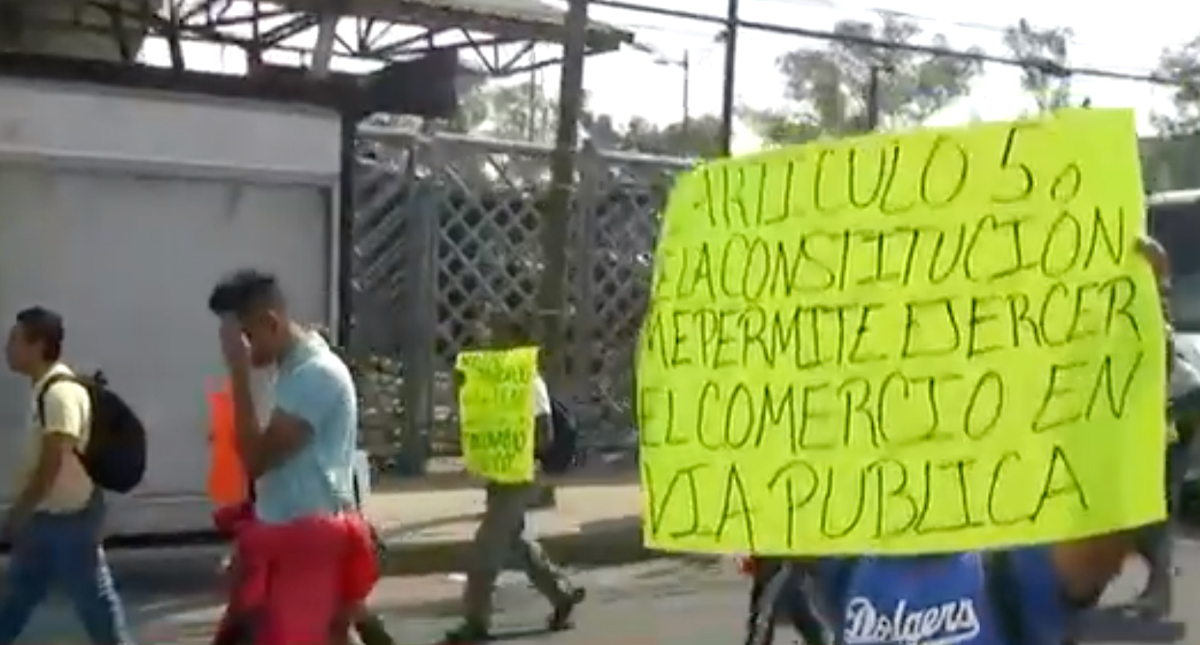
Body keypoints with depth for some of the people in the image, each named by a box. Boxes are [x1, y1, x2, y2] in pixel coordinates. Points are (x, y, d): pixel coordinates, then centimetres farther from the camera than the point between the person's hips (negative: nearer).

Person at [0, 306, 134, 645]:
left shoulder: (61, 392, -21)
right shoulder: (44, 389, 9)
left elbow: (51, 465, -25)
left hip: (70, 517, -10)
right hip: (47, 516, 10)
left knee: (94, 598, 1)